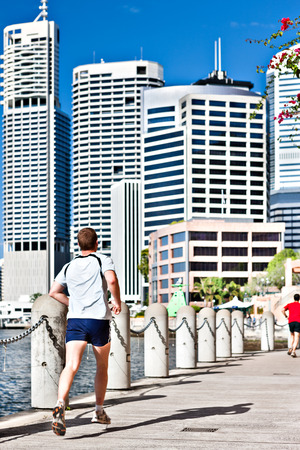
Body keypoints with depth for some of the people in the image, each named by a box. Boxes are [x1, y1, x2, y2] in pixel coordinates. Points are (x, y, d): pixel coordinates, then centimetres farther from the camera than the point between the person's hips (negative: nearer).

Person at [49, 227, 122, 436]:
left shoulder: (69, 266, 15)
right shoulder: (103, 260, 1)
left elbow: (54, 292, 17)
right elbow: (112, 280, -18)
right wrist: (117, 301, -3)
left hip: (75, 319, 2)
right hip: (99, 319, -2)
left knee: (71, 366, -11)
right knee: (102, 367, 18)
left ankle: (61, 403, -35)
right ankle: (99, 411, 26)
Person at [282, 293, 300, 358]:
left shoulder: (289, 304, 17)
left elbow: (282, 310, 1)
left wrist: (286, 316, 14)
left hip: (291, 321, 2)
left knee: (292, 335, 24)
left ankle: (291, 348, 6)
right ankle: (293, 351, -22)